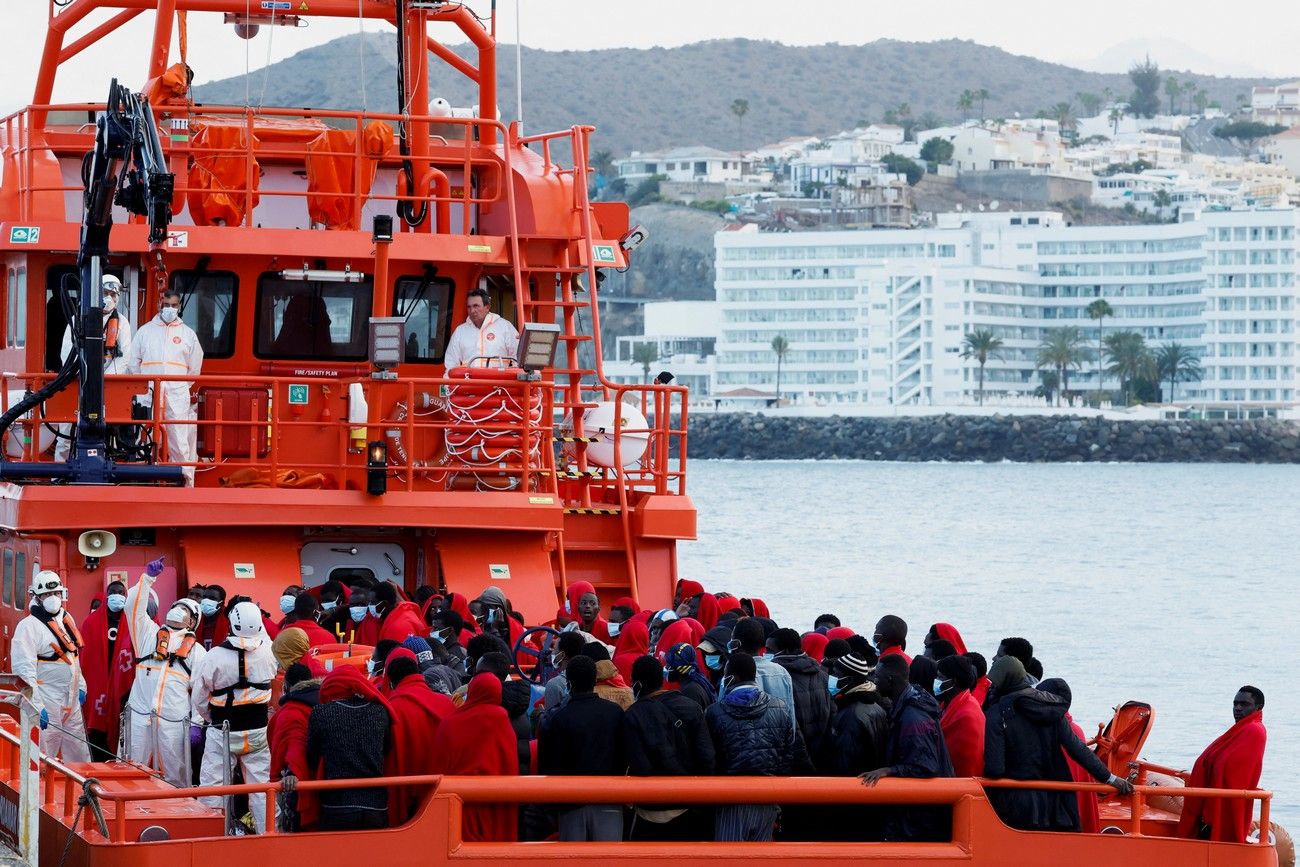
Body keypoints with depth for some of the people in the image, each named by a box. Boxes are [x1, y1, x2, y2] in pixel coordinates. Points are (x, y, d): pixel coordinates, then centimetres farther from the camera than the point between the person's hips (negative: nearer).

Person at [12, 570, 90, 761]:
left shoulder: (66, 619, 13)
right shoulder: (29, 626, -12)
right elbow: (24, 671, -18)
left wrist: (81, 686, 23)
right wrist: (36, 707, -23)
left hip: (71, 702, 8)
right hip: (47, 705, -8)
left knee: (80, 759, 12)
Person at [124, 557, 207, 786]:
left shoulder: (197, 651, 11)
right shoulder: (148, 633, 16)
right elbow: (134, 608, 4)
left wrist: (197, 724, -2)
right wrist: (148, 578, -4)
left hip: (174, 721, -1)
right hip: (139, 716, 1)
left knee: (174, 777, -1)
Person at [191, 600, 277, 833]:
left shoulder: (213, 657, -15)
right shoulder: (268, 653, -10)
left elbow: (198, 699, -3)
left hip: (222, 733, -3)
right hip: (258, 732, 3)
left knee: (212, 784, 5)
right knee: (261, 783, 10)